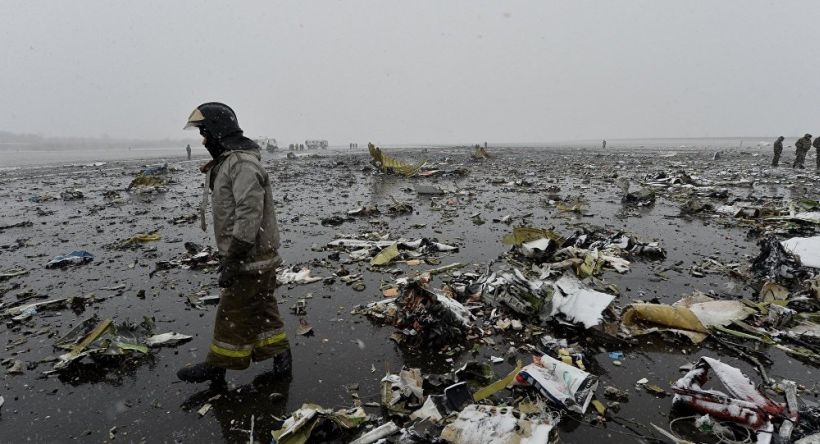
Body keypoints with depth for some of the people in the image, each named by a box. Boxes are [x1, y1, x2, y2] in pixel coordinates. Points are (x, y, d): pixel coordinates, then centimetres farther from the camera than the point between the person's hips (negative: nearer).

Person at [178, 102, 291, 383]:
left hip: (250, 258, -10)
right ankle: (279, 356, 27)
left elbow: (249, 215, -27)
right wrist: (228, 256, 22)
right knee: (261, 308, 16)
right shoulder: (227, 162, 15)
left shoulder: (243, 164, -20)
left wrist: (232, 259, -25)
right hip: (256, 257, 10)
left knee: (232, 312, 4)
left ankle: (217, 366, 19)